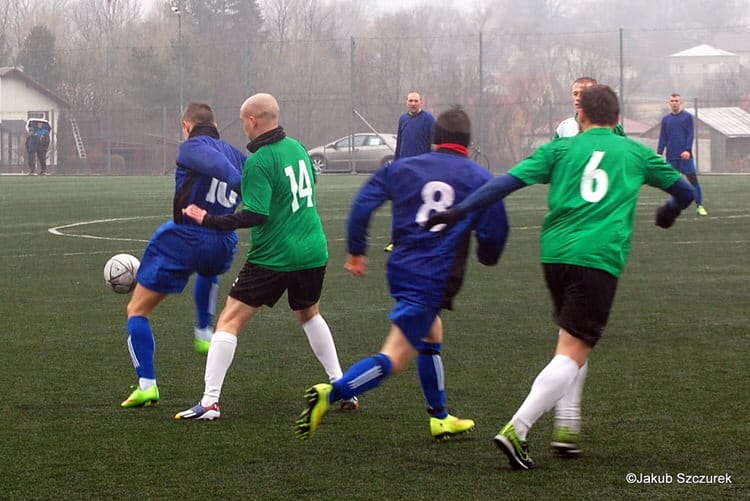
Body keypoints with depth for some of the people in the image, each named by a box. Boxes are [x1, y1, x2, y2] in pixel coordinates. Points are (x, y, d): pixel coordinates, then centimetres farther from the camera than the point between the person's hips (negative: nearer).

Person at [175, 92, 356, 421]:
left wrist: (208, 220, -17)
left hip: (273, 257, -7)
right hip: (313, 252, 7)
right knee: (309, 315, 30)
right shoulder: (298, 148, 6)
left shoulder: (258, 162, -17)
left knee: (229, 321, -2)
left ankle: (209, 402, -9)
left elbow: (255, 216, -22)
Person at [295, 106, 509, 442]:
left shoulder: (402, 168, 10)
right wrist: (487, 257, 21)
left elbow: (363, 203, 4)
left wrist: (356, 250, 14)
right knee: (394, 358, -7)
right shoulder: (479, 178, 1)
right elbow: (495, 232, -1)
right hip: (436, 279, -6)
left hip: (401, 268, 6)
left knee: (432, 336, 26)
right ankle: (331, 394, -26)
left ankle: (440, 418, 34)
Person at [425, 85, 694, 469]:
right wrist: (669, 211, 48)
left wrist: (460, 211, 0)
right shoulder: (636, 153, 15)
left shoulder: (561, 148, 13)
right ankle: (516, 430, -21)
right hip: (600, 260, -3)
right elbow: (684, 190, 26)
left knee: (570, 341, 24)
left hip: (555, 254, 3)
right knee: (573, 352, -7)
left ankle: (567, 426, 18)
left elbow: (511, 180, 1)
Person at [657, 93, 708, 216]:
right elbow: (663, 138, 11)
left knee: (693, 179, -6)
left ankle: (699, 206, -2)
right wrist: (659, 153, 2)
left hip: (685, 155, -3)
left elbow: (690, 135, -3)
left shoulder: (687, 117, 3)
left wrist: (687, 150, -15)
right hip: (671, 157, 3)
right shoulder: (665, 119, 11)